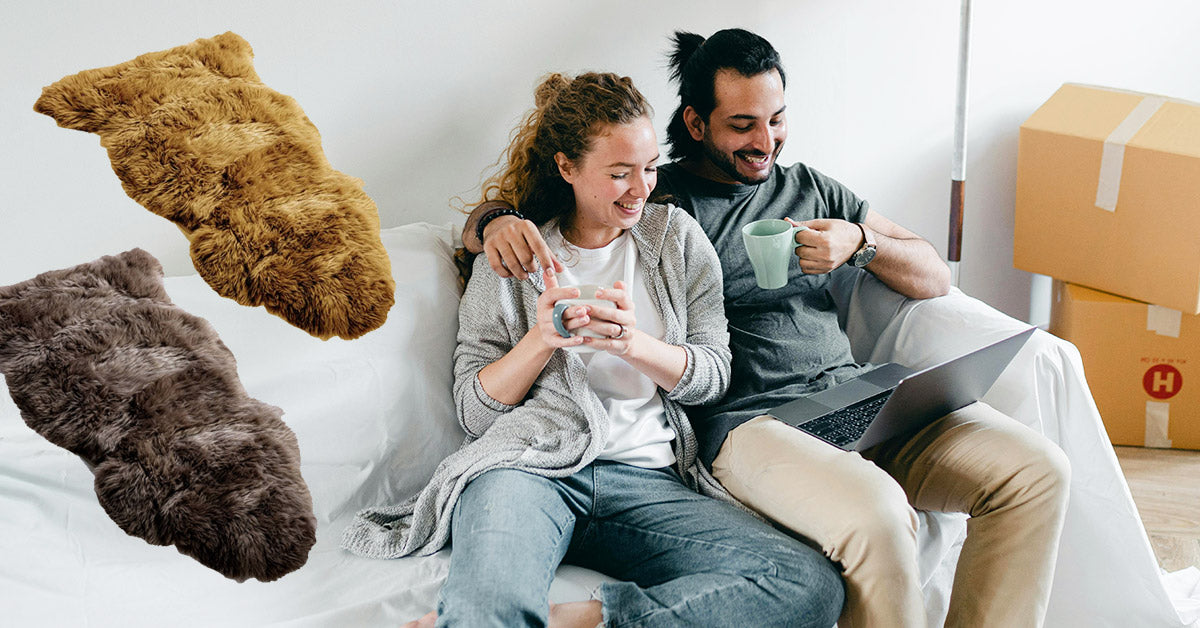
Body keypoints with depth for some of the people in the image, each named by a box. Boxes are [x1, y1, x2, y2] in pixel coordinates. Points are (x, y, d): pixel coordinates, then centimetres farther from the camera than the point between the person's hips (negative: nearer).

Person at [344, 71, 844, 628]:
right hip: (528, 462, -5)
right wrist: (539, 339, -9)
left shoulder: (676, 237, 18)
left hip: (650, 480, 5)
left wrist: (633, 343, -8)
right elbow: (473, 411, 10)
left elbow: (714, 375, 12)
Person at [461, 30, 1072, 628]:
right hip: (746, 419, -6)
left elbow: (935, 278, 21)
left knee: (1037, 469, -13)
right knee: (877, 515, -35)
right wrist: (499, 222, -22)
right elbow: (484, 217, 3)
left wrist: (861, 243, 0)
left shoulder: (810, 188, 22)